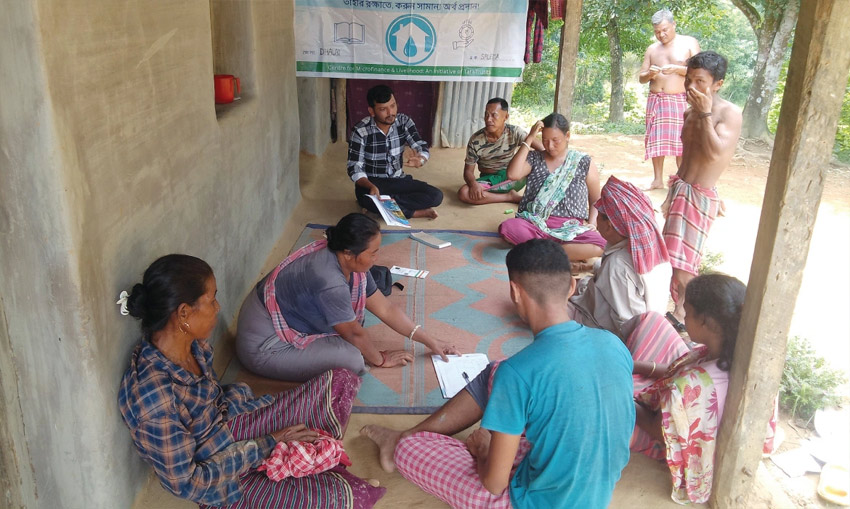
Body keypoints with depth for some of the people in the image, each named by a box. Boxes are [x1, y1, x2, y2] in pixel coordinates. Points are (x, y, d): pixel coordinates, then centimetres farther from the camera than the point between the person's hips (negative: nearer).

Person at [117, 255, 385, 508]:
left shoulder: (192, 344, -13)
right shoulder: (153, 393, -36)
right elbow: (186, 483, -26)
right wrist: (267, 444, -19)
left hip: (228, 427, 7)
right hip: (216, 480, -7)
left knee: (340, 382, 2)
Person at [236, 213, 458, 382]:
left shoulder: (350, 264, -6)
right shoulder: (330, 282, -33)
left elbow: (385, 309, 0)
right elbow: (354, 333, -18)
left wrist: (431, 342, 2)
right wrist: (381, 360, 0)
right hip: (263, 346, -9)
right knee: (351, 360, -19)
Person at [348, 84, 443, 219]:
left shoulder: (404, 121, -7)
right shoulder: (360, 131, -17)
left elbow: (423, 148, -11)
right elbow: (354, 169, -18)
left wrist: (420, 160, -37)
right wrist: (371, 187, -39)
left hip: (398, 180, 3)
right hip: (372, 182, -3)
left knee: (436, 196, -17)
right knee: (367, 198, -40)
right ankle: (416, 212, -21)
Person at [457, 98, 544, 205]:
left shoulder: (515, 132, -13)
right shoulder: (475, 141, -12)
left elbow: (540, 147, -23)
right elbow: (468, 170, -9)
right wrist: (473, 183, -32)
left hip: (512, 178, -1)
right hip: (489, 180, 1)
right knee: (463, 193, -31)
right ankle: (510, 197, -20)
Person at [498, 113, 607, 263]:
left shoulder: (583, 162, 8)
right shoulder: (534, 158, 9)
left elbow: (596, 200, 16)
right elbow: (513, 175, -12)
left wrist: (592, 223, -4)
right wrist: (529, 139, -8)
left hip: (571, 227, 0)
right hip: (535, 223, 1)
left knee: (599, 246, -33)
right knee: (506, 228, -34)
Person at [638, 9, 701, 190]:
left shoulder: (689, 43, 2)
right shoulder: (652, 49, 12)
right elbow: (641, 78, 13)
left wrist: (677, 69, -19)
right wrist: (650, 74, -10)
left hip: (680, 101, -4)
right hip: (655, 101, 4)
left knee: (681, 141, -7)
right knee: (656, 141, 5)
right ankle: (657, 180, 12)